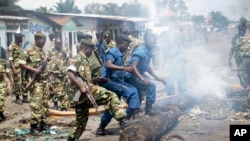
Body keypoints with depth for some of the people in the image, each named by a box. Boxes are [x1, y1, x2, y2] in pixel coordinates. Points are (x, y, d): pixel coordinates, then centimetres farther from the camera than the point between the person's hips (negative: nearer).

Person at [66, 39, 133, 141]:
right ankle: (122, 120, -27)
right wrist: (81, 86, -25)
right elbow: (69, 73, -18)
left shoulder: (83, 59, 27)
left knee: (81, 121, 19)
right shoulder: (78, 58, -3)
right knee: (111, 96, -18)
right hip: (85, 90, -11)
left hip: (82, 94, 11)